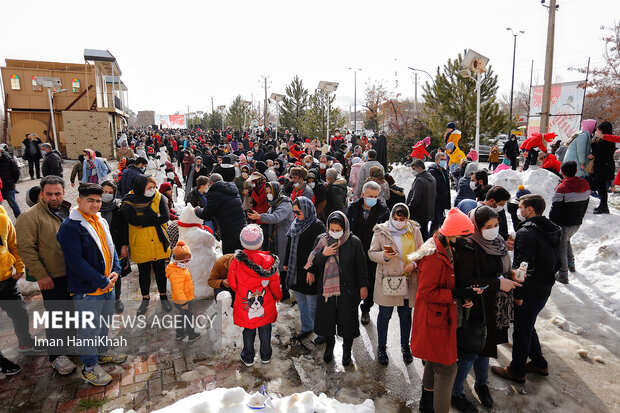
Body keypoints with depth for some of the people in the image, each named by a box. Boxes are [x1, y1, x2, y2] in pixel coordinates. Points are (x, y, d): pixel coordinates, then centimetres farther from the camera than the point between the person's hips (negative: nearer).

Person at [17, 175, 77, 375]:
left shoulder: (68, 211, 6)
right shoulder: (30, 217, -14)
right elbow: (25, 248, -16)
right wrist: (40, 275, -18)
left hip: (74, 273, 6)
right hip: (52, 277, -6)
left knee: (72, 310, 21)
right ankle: (56, 356, 19)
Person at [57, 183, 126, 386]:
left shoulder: (101, 222, 8)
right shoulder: (70, 226, -17)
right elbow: (76, 261, -22)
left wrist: (115, 270, -2)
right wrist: (101, 281, -20)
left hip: (107, 285, 8)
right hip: (86, 289, -8)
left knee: (104, 323, 23)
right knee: (88, 329, 6)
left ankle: (103, 352, 44)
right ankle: (90, 367, 23)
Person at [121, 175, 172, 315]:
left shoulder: (159, 198, -2)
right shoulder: (129, 201, -8)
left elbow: (165, 217, -14)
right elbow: (133, 220, -23)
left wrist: (144, 221, -17)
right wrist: (155, 216, -19)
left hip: (158, 242, 1)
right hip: (140, 244, -1)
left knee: (160, 270, 13)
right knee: (143, 272, 14)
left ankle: (163, 296, 31)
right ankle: (145, 299, 31)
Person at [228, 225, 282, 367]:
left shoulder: (237, 261, -17)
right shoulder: (268, 260, -18)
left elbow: (232, 283, -5)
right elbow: (275, 284, -10)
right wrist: (278, 297, 10)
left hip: (244, 304, 0)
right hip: (265, 305, 0)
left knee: (248, 331, 19)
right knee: (265, 330, 19)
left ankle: (248, 358, 33)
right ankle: (265, 356, 36)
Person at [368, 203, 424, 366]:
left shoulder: (414, 231, 2)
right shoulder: (381, 232, -5)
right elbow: (371, 253, -3)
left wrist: (414, 263, -9)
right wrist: (384, 256, -22)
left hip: (408, 280, 2)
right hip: (387, 280, -2)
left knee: (406, 315, 15)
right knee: (384, 315, 9)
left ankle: (405, 346, 38)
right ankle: (382, 347, 30)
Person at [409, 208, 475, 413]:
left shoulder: (446, 251, 6)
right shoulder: (435, 257, -26)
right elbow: (426, 292, -26)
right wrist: (455, 294, -25)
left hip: (442, 317, 10)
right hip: (436, 319, -10)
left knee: (434, 362, 25)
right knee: (447, 368, 0)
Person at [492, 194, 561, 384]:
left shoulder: (526, 233, -22)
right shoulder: (553, 231, 8)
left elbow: (523, 267, -26)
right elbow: (557, 263, 16)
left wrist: (518, 294, -19)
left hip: (530, 292, -9)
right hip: (544, 290, 9)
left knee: (521, 330, 6)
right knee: (527, 326, 24)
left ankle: (517, 371, 21)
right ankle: (539, 364, 37)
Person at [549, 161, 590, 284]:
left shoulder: (562, 188, -23)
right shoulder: (586, 186, 0)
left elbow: (555, 209, -20)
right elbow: (585, 206, 11)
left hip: (563, 225, -7)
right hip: (577, 223, 7)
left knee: (561, 247, 5)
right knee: (566, 240, 31)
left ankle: (563, 275, 11)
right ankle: (571, 264, 40)